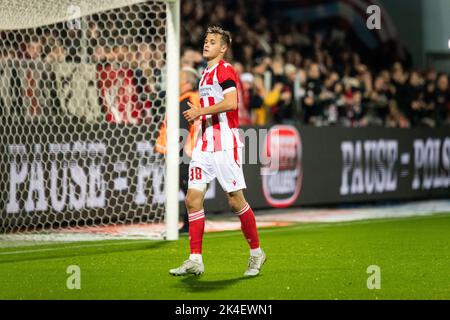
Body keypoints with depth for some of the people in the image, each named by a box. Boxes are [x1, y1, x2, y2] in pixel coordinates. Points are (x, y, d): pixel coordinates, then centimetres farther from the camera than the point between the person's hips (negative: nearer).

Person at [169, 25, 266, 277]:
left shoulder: (224, 70, -8)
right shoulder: (206, 74, 20)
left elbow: (231, 103, -23)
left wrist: (200, 111, -18)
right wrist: (197, 114, 15)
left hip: (225, 145, -9)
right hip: (204, 145, 9)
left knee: (236, 201, -3)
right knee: (193, 199, -2)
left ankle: (256, 253, 14)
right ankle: (195, 261, -1)